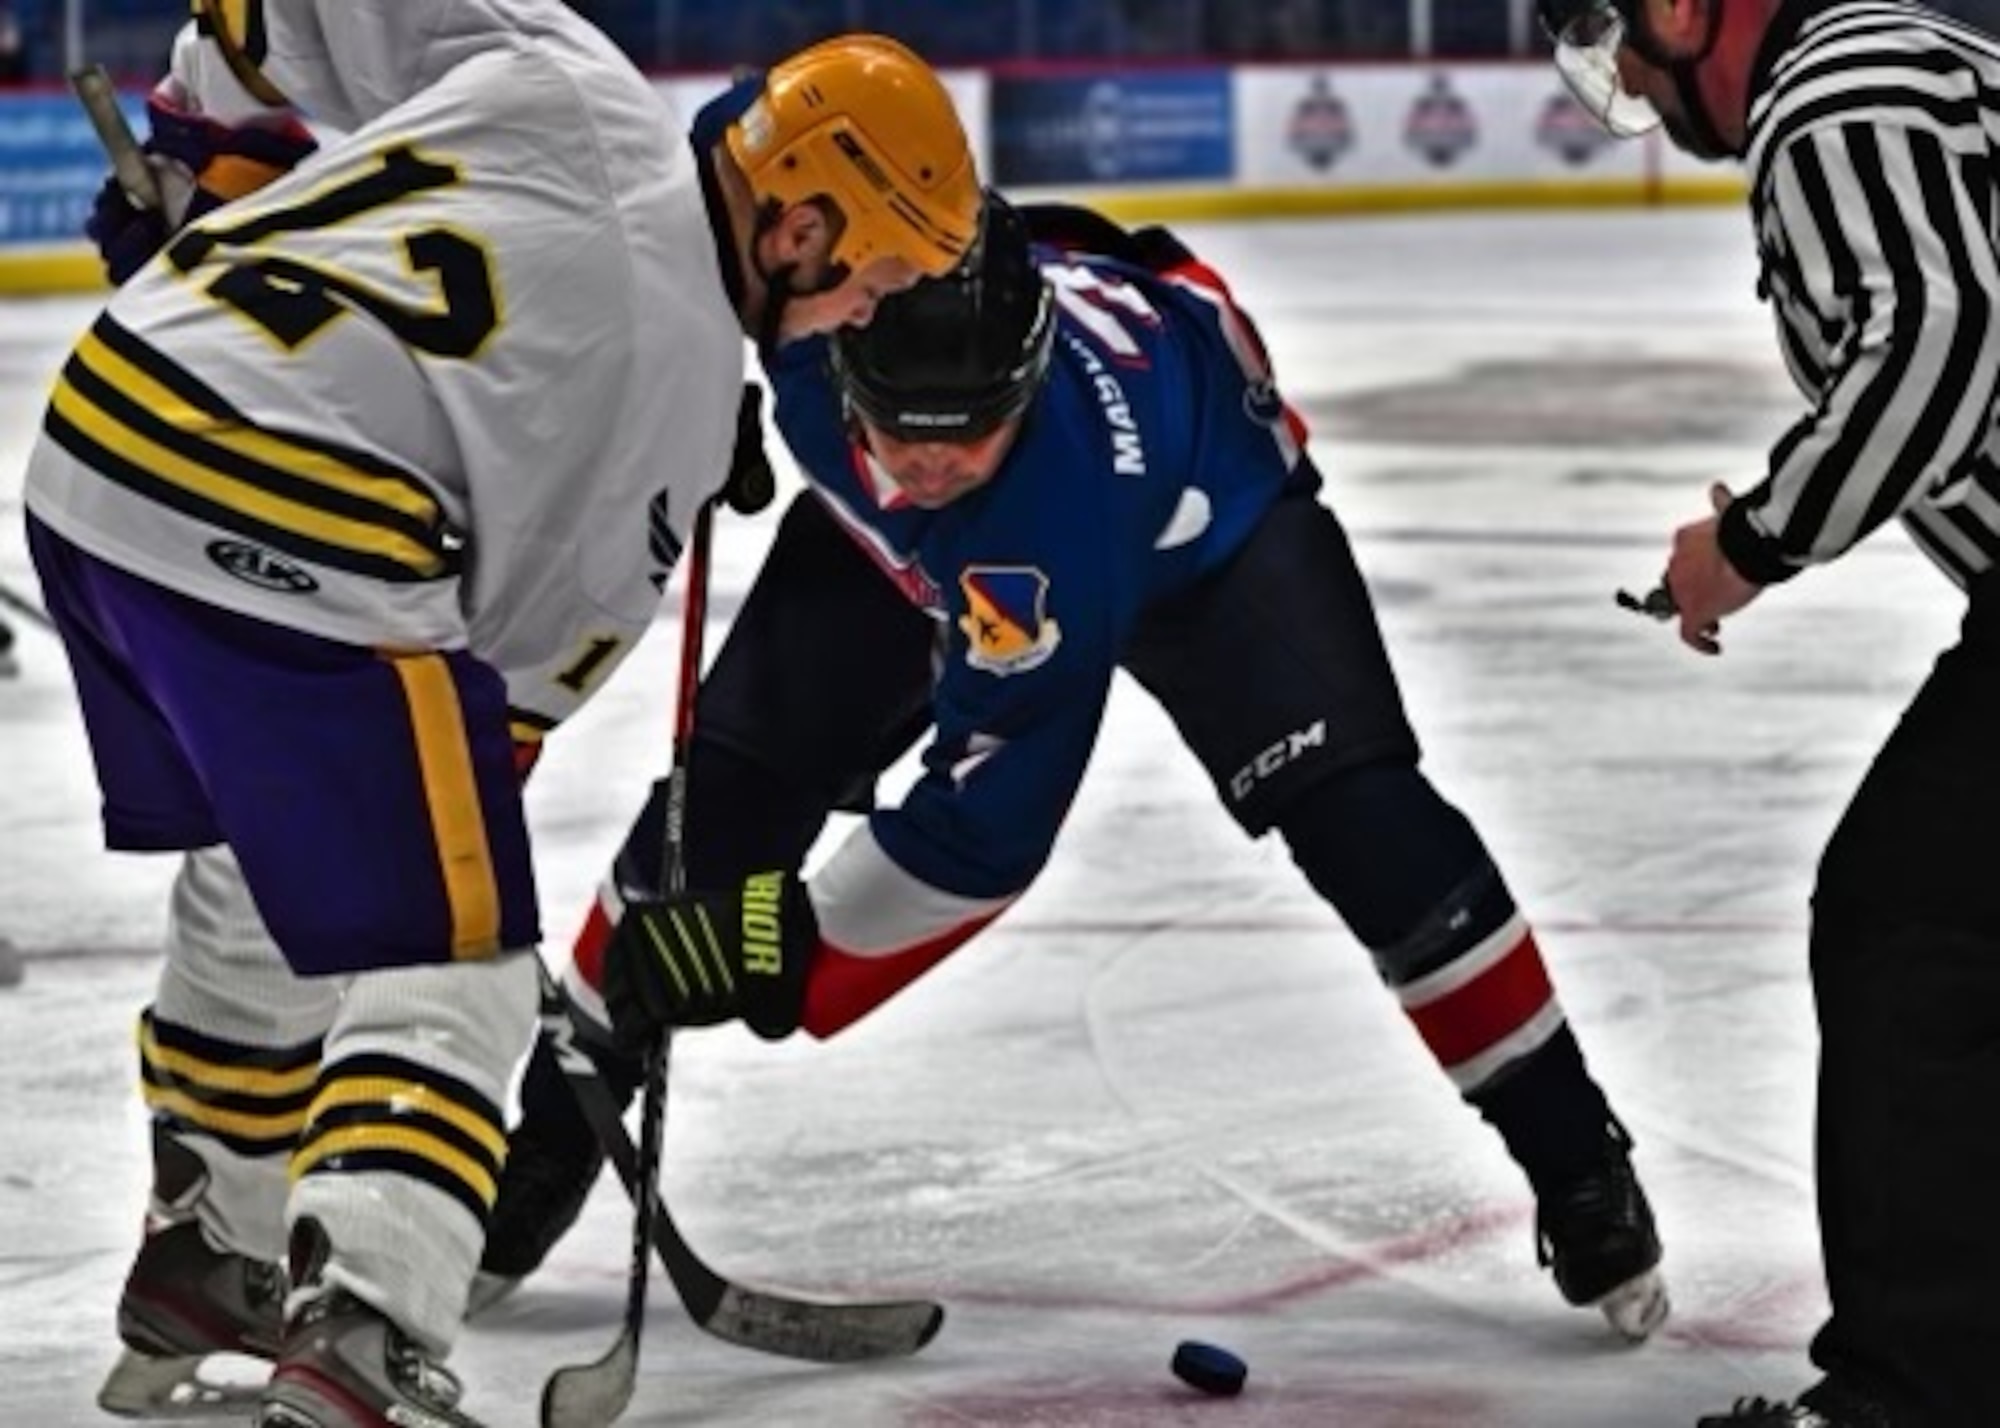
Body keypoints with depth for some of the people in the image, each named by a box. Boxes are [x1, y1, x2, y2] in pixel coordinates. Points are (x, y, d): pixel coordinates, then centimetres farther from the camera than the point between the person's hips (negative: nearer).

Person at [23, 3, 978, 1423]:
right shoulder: (679, 385, -1)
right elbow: (536, 635, 6)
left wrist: (208, 142, 27)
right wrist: (465, 797, 19)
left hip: (94, 454, 8)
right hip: (286, 549, -8)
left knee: (259, 882, 27)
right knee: (447, 966, -1)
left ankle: (207, 1264, 40)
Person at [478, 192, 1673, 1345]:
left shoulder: (1068, 481, -46)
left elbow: (990, 823, -40)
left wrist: (784, 953, -39)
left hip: (1198, 511, -4)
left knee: (1355, 809, -18)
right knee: (727, 785, -8)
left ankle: (1578, 1164, -2)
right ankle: (544, 1143, 8)